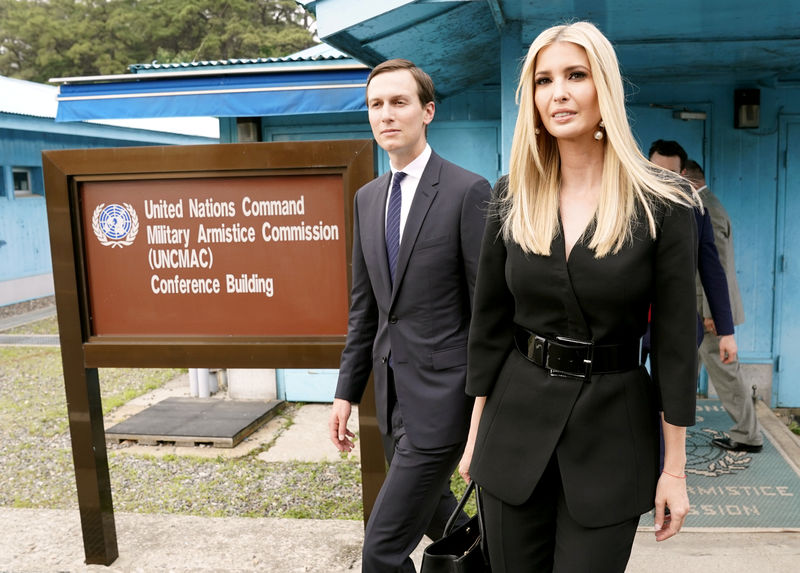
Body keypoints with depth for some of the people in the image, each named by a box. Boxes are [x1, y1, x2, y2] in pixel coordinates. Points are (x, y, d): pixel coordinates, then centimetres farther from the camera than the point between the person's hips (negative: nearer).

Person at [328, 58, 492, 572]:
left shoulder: (468, 191, -11)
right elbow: (364, 305, 13)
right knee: (438, 519, 22)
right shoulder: (367, 198, 9)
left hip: (442, 390, -7)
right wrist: (347, 393, 11)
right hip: (392, 390, 7)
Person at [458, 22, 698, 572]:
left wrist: (675, 468, -4)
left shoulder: (663, 204, -8)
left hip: (613, 428, -2)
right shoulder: (513, 197, 0)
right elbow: (490, 321, 4)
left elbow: (675, 341, -6)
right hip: (517, 420, 3)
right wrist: (476, 432, 7)